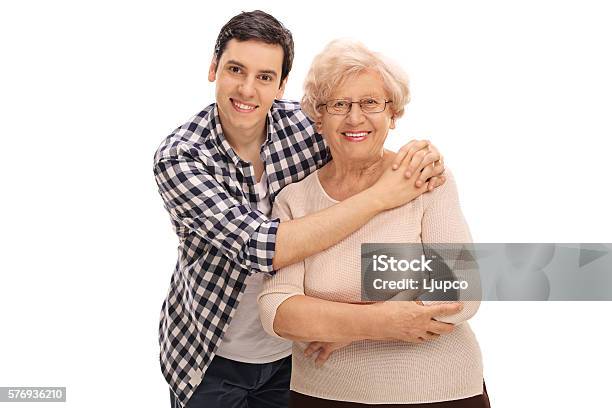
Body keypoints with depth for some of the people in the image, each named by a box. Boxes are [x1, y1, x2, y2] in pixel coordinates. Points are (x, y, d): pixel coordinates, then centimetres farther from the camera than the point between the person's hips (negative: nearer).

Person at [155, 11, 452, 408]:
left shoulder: (302, 122, -13)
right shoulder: (178, 158, -22)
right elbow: (264, 247, -33)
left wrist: (424, 154, -21)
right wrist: (381, 195, -31)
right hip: (211, 359, -3)